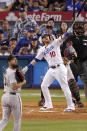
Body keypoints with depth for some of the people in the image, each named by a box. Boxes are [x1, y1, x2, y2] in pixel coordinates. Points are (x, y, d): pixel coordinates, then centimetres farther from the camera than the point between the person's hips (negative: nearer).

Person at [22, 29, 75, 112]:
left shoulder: (55, 43, 2)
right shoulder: (42, 50, 14)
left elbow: (62, 38, -14)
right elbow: (35, 60, 16)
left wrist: (68, 32, -33)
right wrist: (27, 67, 11)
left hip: (59, 68, -6)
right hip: (51, 70, 6)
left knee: (65, 87, -7)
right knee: (43, 86, 7)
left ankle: (71, 106, -3)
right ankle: (48, 104, 20)